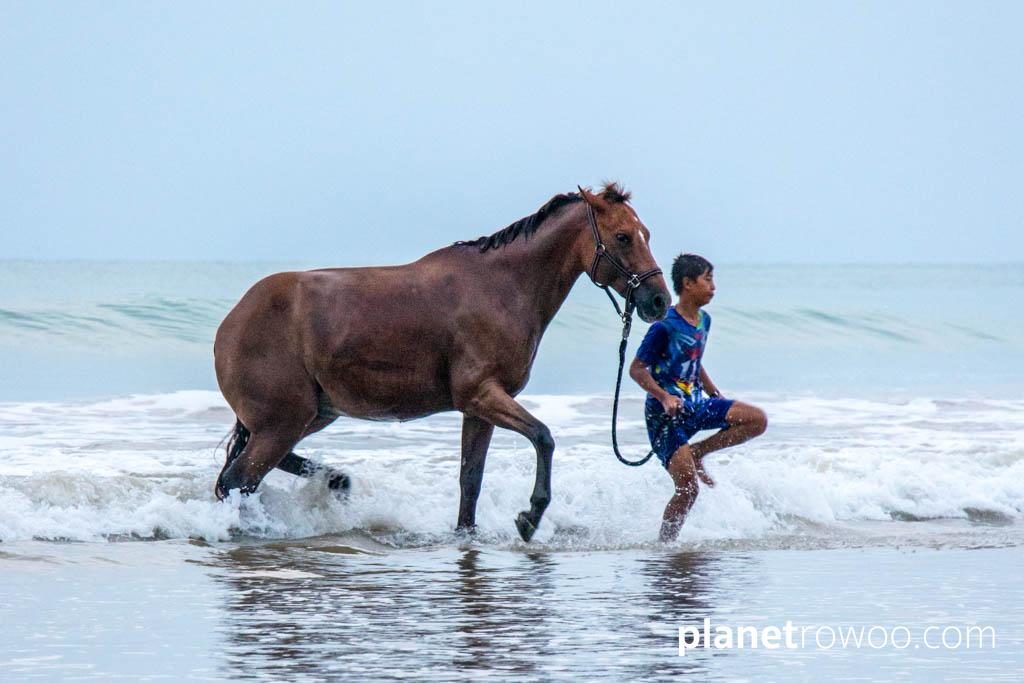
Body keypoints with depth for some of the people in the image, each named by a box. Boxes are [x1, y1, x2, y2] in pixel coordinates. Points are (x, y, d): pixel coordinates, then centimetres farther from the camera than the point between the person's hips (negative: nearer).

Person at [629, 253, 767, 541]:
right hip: (665, 413, -8)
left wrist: (717, 396, 18)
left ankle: (696, 453, 2)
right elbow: (637, 369, -14)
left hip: (694, 404, 8)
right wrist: (664, 397, -26)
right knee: (688, 488, -15)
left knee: (757, 420, -7)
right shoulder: (665, 326, -16)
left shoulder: (704, 321, 9)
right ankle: (665, 542, 1)